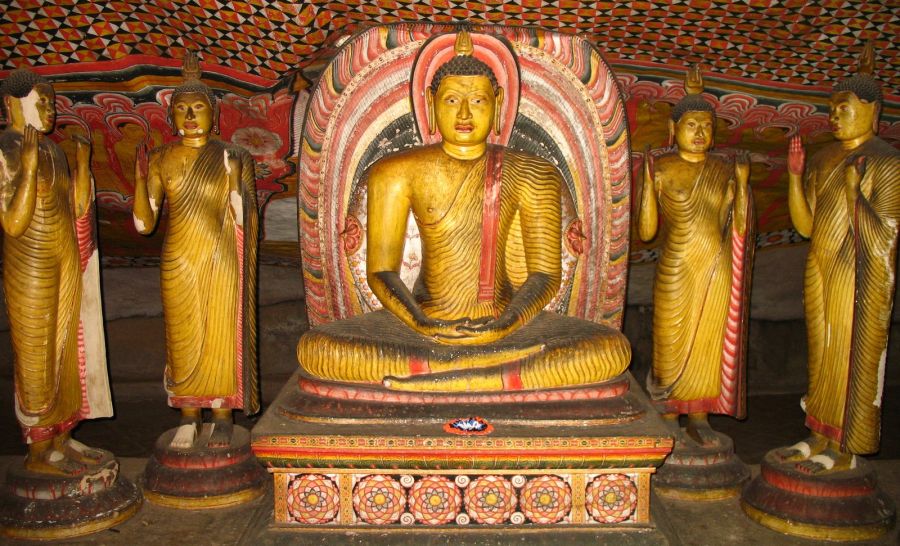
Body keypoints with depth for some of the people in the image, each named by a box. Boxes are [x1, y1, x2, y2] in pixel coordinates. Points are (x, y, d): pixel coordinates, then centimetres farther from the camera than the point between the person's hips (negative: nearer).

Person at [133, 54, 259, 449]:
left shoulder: (231, 158, -2)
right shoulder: (161, 160, 3)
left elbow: (244, 220, -5)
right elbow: (144, 223, -2)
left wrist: (234, 176, -18)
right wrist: (140, 173, -12)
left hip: (221, 264, -2)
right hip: (179, 265, 2)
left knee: (221, 340, 2)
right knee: (183, 340, 8)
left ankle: (223, 419, 17)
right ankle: (188, 419, 22)